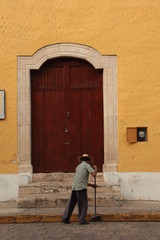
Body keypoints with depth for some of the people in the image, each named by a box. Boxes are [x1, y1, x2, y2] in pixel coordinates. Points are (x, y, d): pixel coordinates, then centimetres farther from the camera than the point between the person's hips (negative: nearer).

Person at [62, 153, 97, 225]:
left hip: (74, 187, 7)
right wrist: (95, 168, 12)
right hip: (81, 188, -7)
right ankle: (82, 220, -1)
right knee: (83, 204, 1)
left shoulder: (78, 167, 25)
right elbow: (94, 174, -9)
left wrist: (91, 185, 32)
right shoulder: (87, 165, 2)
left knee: (71, 203, 12)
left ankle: (65, 218, 10)